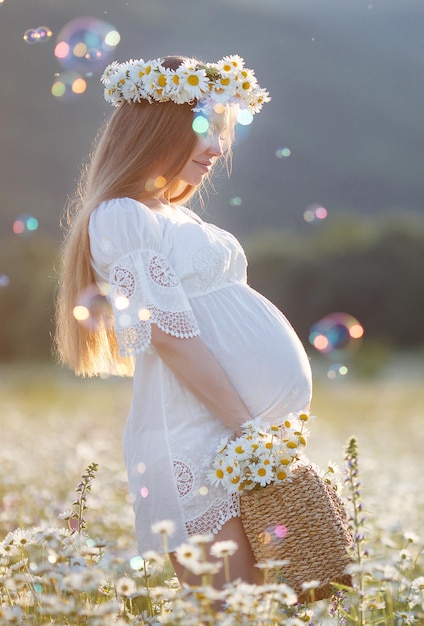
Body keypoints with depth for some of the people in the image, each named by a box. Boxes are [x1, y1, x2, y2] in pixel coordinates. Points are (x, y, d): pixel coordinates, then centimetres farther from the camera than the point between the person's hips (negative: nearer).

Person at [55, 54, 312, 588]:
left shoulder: (181, 218, 19)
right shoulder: (122, 216, -8)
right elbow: (171, 336, -15)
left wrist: (264, 431, 12)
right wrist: (248, 426, -16)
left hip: (249, 429, 9)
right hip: (194, 440, -9)